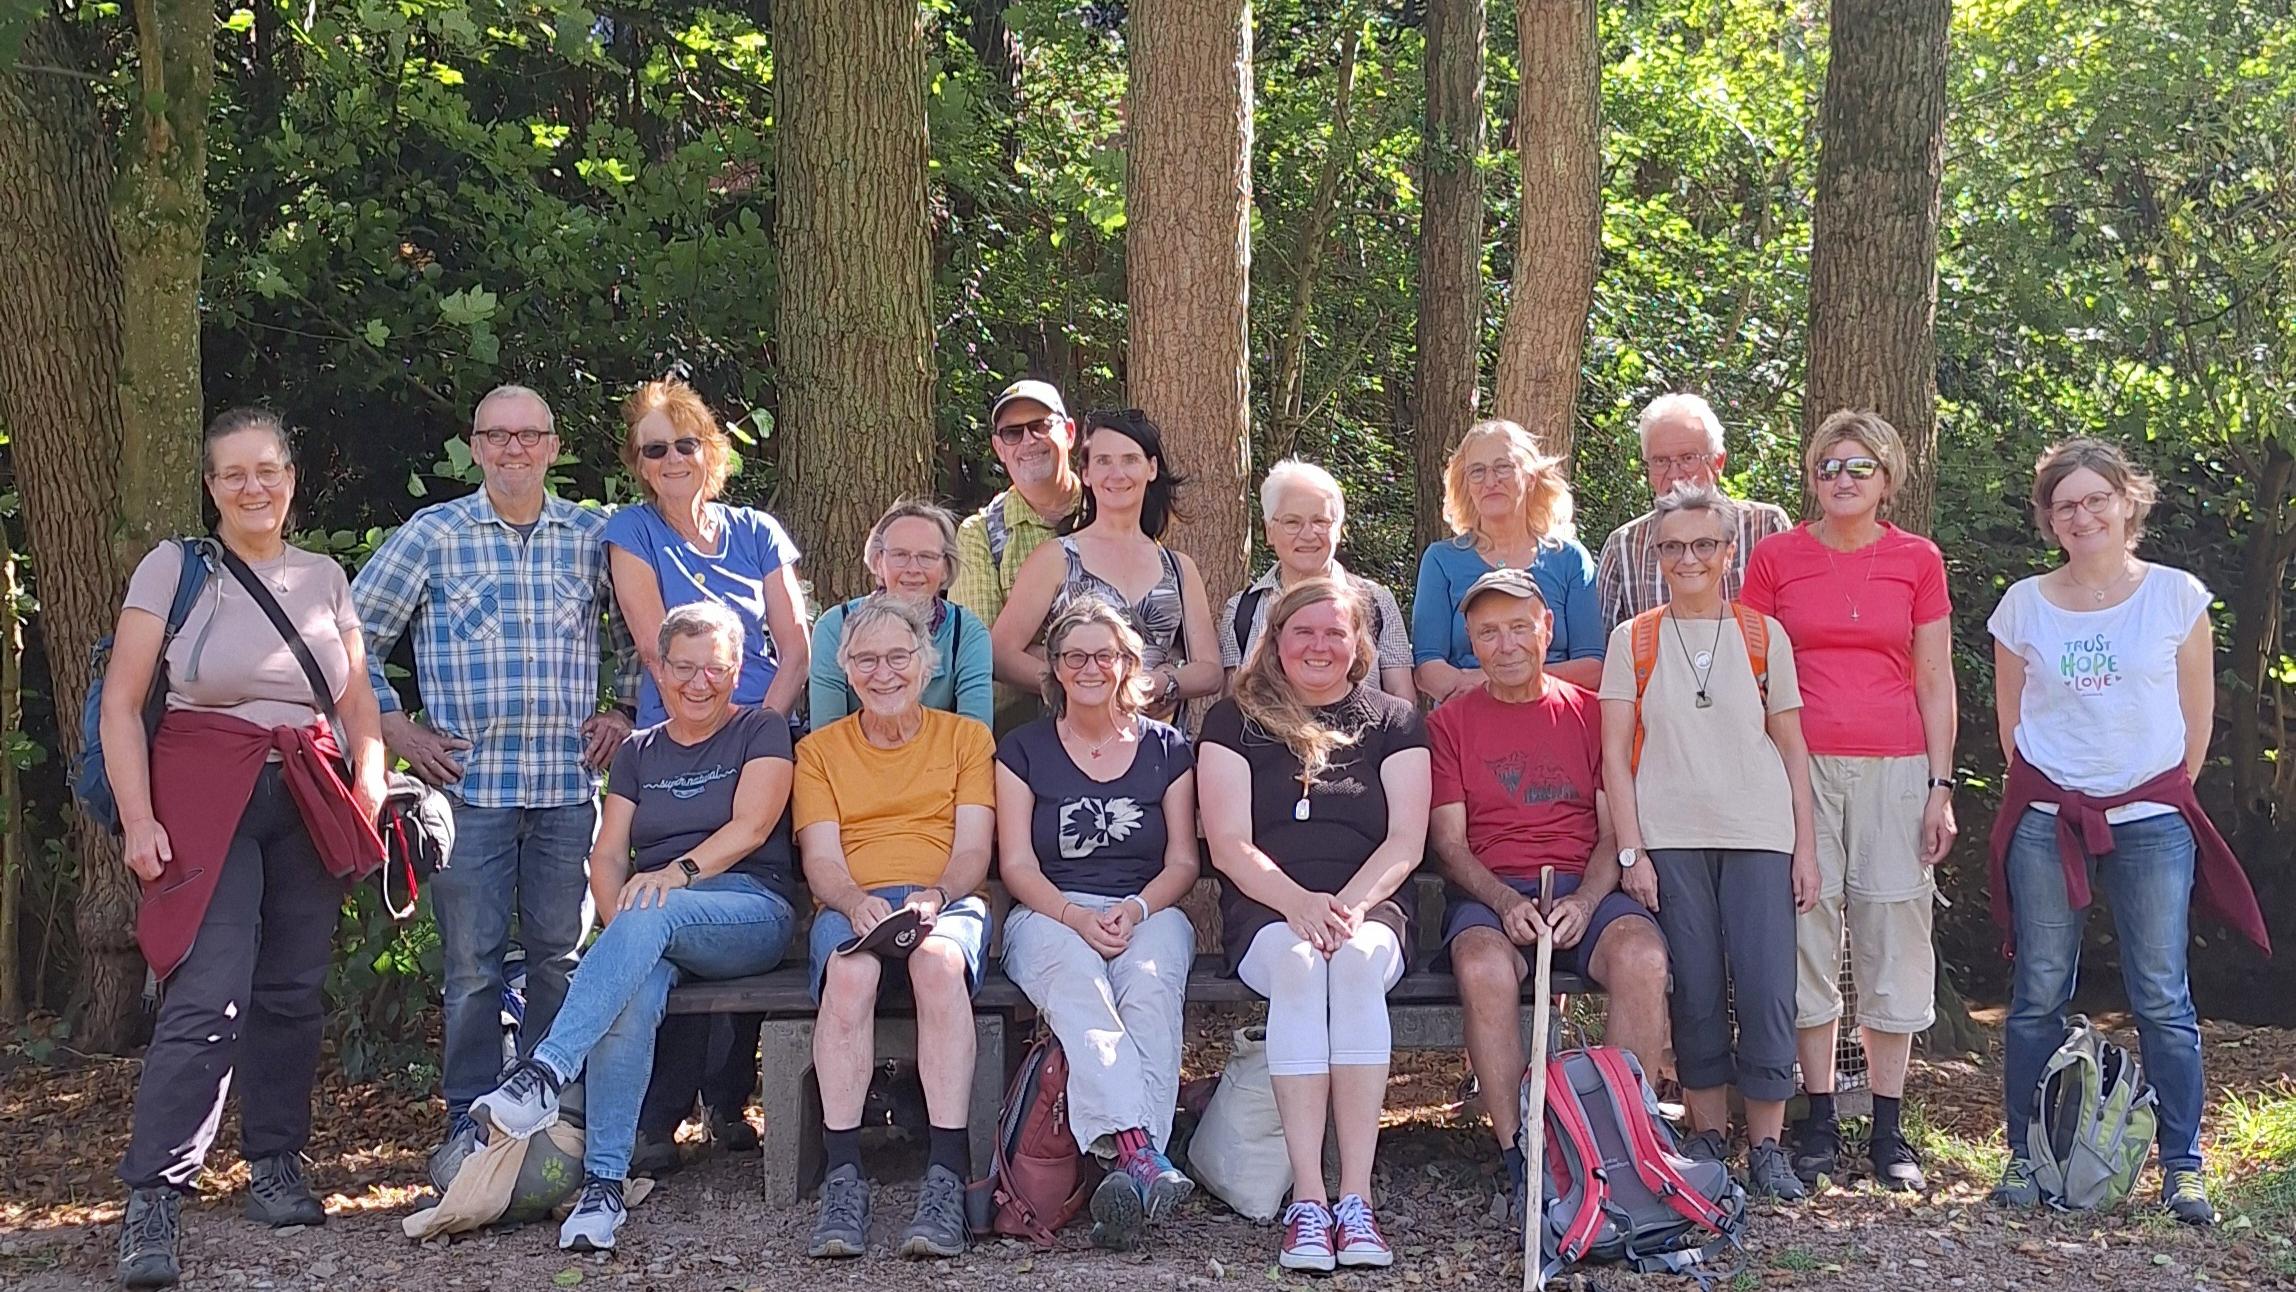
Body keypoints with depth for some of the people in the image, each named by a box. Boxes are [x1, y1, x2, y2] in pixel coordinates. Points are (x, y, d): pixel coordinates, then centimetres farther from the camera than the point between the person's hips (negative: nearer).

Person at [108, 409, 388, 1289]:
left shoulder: (325, 578, 13)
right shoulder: (175, 566, 1)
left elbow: (360, 707, 16)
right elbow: (121, 703, -2)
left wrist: (370, 803, 4)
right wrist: (138, 819, -10)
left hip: (309, 804, 4)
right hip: (205, 798, -4)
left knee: (292, 992, 5)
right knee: (207, 999, -15)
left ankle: (275, 1169, 20)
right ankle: (152, 1202, -12)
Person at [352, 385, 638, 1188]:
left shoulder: (594, 537, 8)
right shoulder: (432, 535, 3)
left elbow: (639, 631, 21)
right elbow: (354, 634, 7)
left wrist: (622, 710, 10)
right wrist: (394, 726, 1)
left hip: (568, 781, 2)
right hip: (468, 781, -2)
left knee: (559, 954, 6)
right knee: (471, 958, 1)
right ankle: (468, 1123, 11)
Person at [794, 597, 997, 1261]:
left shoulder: (967, 738, 18)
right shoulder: (819, 749, 20)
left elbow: (973, 850, 6)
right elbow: (820, 860, 6)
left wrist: (935, 895, -16)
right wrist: (856, 902, -17)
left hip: (948, 902, -1)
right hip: (852, 906, 1)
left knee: (939, 960, -38)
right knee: (849, 971, -37)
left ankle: (947, 1178, -42)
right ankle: (843, 1177, -39)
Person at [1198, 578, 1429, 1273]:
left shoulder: (1393, 721, 16)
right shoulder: (1234, 721, 13)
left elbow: (1406, 842, 5)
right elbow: (1229, 845, 2)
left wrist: (1349, 902, -14)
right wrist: (1298, 902, -16)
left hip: (1369, 906, 1)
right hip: (1265, 911, -1)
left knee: (1357, 960, -36)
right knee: (1297, 964, -36)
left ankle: (1356, 1198, -38)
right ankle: (1308, 1200, -39)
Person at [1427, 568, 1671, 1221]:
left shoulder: (1591, 715, 15)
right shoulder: (1450, 724, 12)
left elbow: (1614, 830, 8)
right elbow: (1450, 840, 3)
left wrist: (1584, 901, -13)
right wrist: (1505, 902, -16)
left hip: (1587, 886, 1)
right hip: (1488, 892, -1)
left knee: (1643, 957, -32)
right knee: (1483, 967, -36)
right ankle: (1517, 1158, -28)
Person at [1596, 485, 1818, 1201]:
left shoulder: (1764, 636, 9)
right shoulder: (1634, 640, 7)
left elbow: (1792, 747, 9)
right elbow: (1615, 752, 4)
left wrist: (1806, 846, 3)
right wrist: (1629, 847, -5)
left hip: (1758, 835, 0)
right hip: (1669, 838, 0)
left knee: (1766, 990, -6)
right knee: (1695, 991, 2)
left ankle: (1766, 1146, 4)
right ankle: (1707, 1136, 13)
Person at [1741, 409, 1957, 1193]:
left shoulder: (1918, 561, 7)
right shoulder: (1775, 558, 5)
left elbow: (1935, 683, 8)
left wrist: (1941, 785, 2)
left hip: (1895, 771, 1)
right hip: (1799, 767, 0)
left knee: (1893, 938, 1)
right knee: (1806, 936, 0)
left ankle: (1888, 1129, 8)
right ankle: (1819, 1123, 9)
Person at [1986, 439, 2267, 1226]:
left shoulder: (2176, 596, 1)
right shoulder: (2024, 605, 4)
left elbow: (2197, 715, 7)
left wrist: (2166, 799, 8)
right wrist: (2044, 797, 9)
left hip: (2151, 821, -1)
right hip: (2047, 822, 1)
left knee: (2162, 998, -1)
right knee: (2038, 996, 3)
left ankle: (2181, 1166, 7)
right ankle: (2026, 1157, 12)